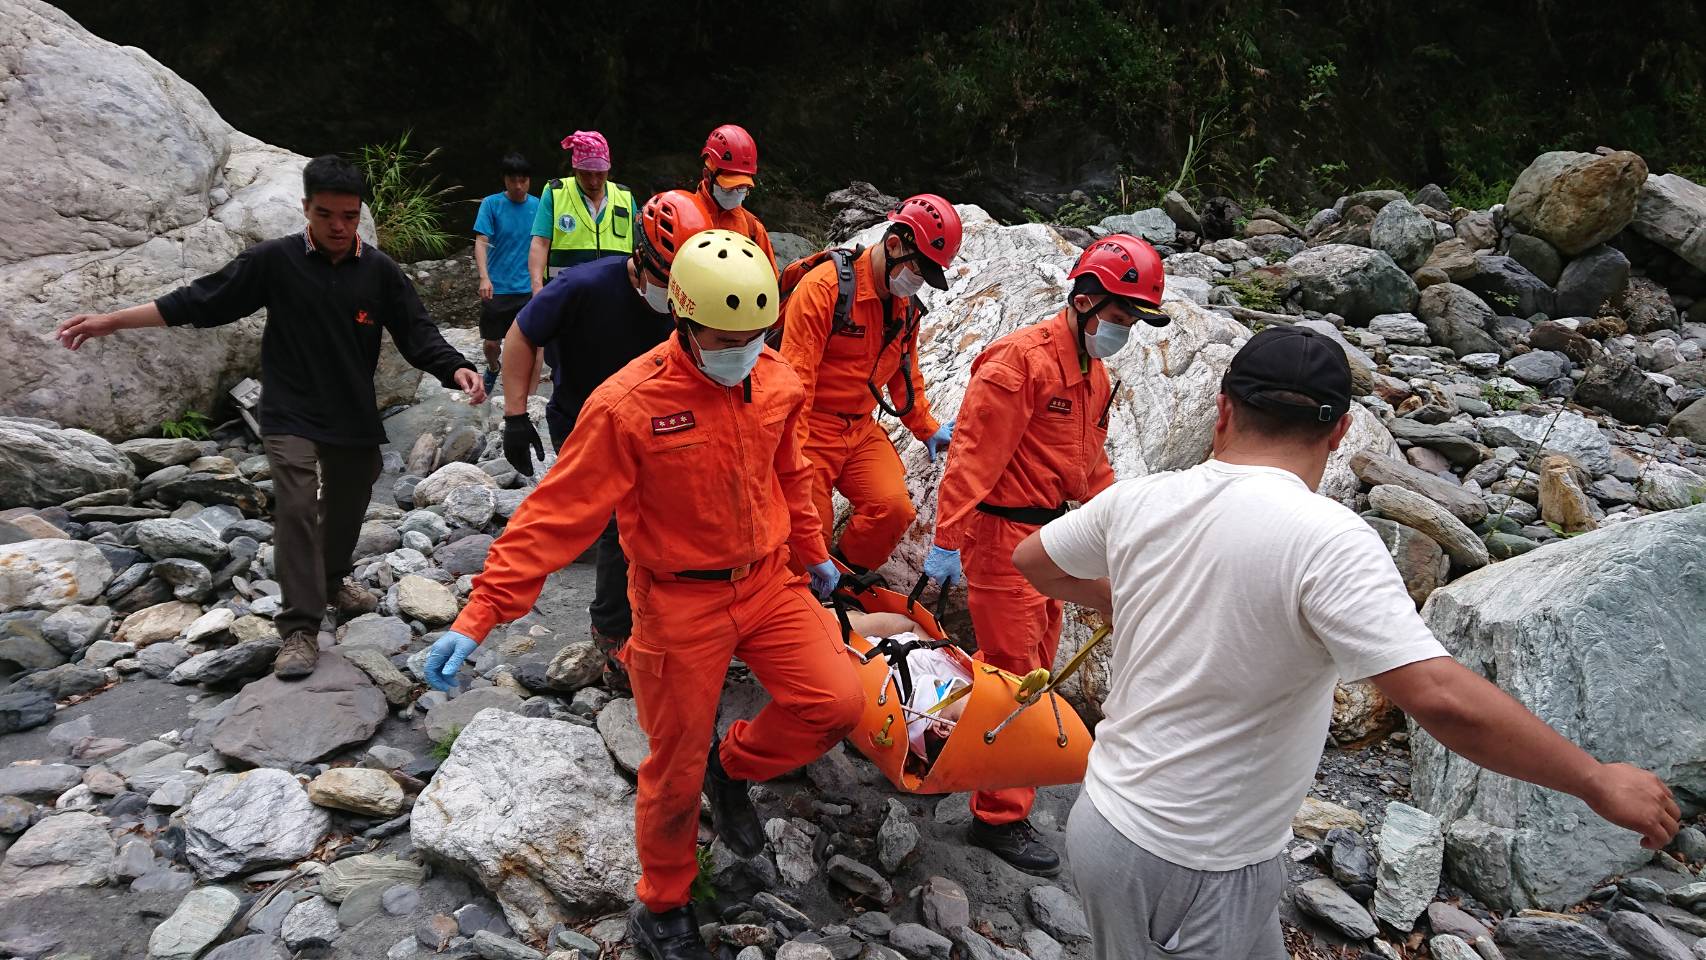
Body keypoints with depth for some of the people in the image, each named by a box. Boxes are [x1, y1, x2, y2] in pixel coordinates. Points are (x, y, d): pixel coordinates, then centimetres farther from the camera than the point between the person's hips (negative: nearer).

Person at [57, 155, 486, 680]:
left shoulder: (380, 271, -3)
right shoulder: (274, 261, -6)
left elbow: (418, 333, -6)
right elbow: (201, 301, -2)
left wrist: (456, 369, -26)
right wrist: (113, 320, -4)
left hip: (355, 417, 3)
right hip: (291, 415, -2)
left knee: (347, 508, 15)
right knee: (296, 507, -16)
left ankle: (331, 580, 44)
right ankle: (300, 629, -13)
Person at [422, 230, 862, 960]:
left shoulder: (776, 383, -4)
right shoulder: (628, 405, -22)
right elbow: (557, 514, -22)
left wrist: (813, 553, 24)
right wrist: (480, 613, -26)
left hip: (768, 581, 5)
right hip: (680, 604, -5)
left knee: (836, 704, -7)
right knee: (675, 769, 8)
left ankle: (732, 765, 25)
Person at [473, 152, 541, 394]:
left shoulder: (538, 206, 0)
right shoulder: (491, 204, -5)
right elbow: (481, 242, -11)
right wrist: (484, 277, -24)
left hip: (527, 289, 1)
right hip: (496, 287, -1)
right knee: (491, 342, 9)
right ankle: (492, 369, 41)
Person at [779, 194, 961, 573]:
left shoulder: (906, 305, 6)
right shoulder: (823, 287, -18)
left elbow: (905, 372, 22)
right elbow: (795, 373, -19)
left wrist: (927, 429, 24)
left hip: (861, 429, 6)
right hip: (812, 427, -6)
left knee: (894, 509, -16)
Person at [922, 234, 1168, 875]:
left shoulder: (1093, 373, 10)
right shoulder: (1022, 359, -20)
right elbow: (973, 456, -23)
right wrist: (947, 543, -24)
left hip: (1050, 532, 9)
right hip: (1001, 536, -9)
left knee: (1035, 662, 19)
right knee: (1015, 674, -2)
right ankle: (1001, 817, 10)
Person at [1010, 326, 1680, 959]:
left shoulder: (1138, 500, -5)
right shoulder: (1327, 540, -23)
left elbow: (1033, 561, 12)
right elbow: (1442, 698, -30)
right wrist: (1598, 783, -15)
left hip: (1110, 814, 6)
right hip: (1191, 871, -6)